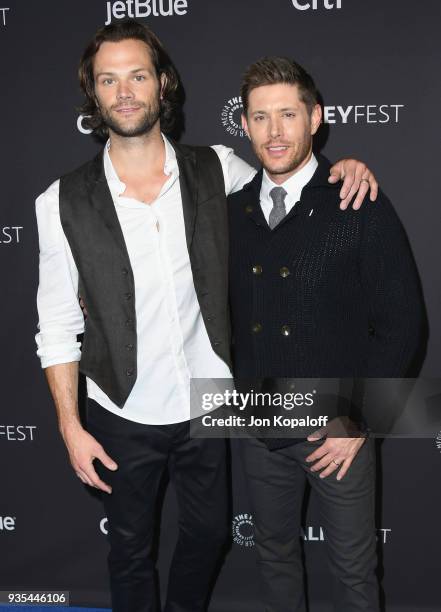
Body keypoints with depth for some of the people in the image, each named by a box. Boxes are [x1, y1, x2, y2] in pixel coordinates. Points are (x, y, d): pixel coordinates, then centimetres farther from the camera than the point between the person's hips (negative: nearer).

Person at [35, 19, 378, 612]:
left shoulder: (217, 170, -9)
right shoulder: (64, 203, -13)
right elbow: (58, 327, -6)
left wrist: (342, 168, -9)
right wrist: (71, 428, -7)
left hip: (208, 403, 2)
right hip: (124, 417, -2)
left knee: (209, 531, 23)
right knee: (131, 548, 20)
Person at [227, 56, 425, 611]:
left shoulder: (362, 208, -12)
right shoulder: (232, 210, 1)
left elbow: (401, 324, -10)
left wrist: (356, 421, -12)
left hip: (338, 430, -3)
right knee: (274, 551, 21)